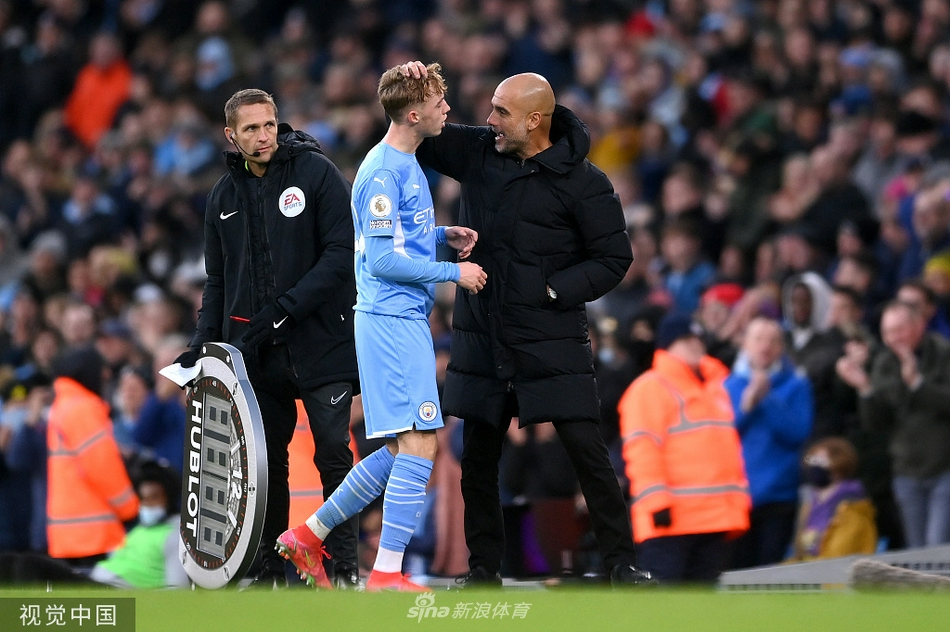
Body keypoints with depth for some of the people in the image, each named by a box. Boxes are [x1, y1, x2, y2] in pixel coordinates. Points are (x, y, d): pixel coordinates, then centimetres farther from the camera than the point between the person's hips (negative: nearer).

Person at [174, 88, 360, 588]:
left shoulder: (316, 173, -3)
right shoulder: (225, 196, 13)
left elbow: (341, 254, -10)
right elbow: (218, 280, 20)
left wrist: (284, 308, -16)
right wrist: (203, 341, 6)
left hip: (321, 345, -4)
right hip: (255, 354, 4)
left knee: (333, 453, -8)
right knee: (265, 461, 4)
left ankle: (345, 566, -2)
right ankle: (270, 570, 9)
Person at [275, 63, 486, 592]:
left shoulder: (407, 164, 16)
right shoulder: (383, 172, -15)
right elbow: (384, 260, -18)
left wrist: (444, 234, 11)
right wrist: (454, 272, -12)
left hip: (407, 320, 10)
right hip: (392, 317, -10)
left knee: (402, 451, 12)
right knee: (419, 444, -12)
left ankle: (309, 534, 18)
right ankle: (387, 573, -11)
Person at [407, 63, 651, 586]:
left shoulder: (582, 183, -8)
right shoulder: (478, 152, 4)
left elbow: (613, 258, -5)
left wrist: (552, 288, -15)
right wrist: (413, 87, -7)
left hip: (552, 342, -4)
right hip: (482, 341, 4)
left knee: (586, 450, -8)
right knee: (477, 458, 8)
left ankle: (622, 562, 0)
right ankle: (483, 569, 20)